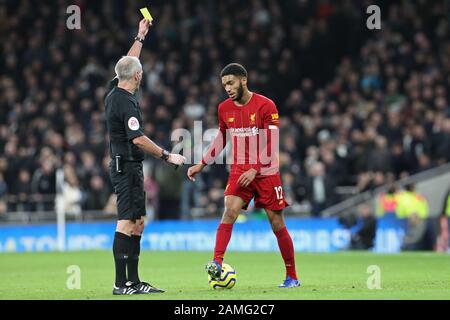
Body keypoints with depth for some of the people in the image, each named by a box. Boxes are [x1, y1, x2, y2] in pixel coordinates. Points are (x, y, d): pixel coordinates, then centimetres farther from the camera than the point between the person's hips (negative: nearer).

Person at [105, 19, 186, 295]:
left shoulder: (114, 92, 9)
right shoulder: (126, 102, -18)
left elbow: (127, 64, 27)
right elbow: (138, 139, -23)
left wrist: (140, 37, 34)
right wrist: (167, 156, -18)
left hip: (123, 166, 10)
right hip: (128, 166, -10)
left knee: (137, 222, 11)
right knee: (127, 223, -11)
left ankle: (133, 281, 13)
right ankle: (121, 284, -13)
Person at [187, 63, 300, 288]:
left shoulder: (265, 106, -10)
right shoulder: (224, 109, 6)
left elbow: (271, 145, -14)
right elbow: (221, 140, 20)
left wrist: (255, 170, -22)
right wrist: (201, 165, 15)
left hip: (266, 172, -3)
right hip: (239, 171, 3)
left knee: (277, 225, 2)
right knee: (229, 211, -22)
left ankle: (292, 277, 14)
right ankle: (217, 264, -33)